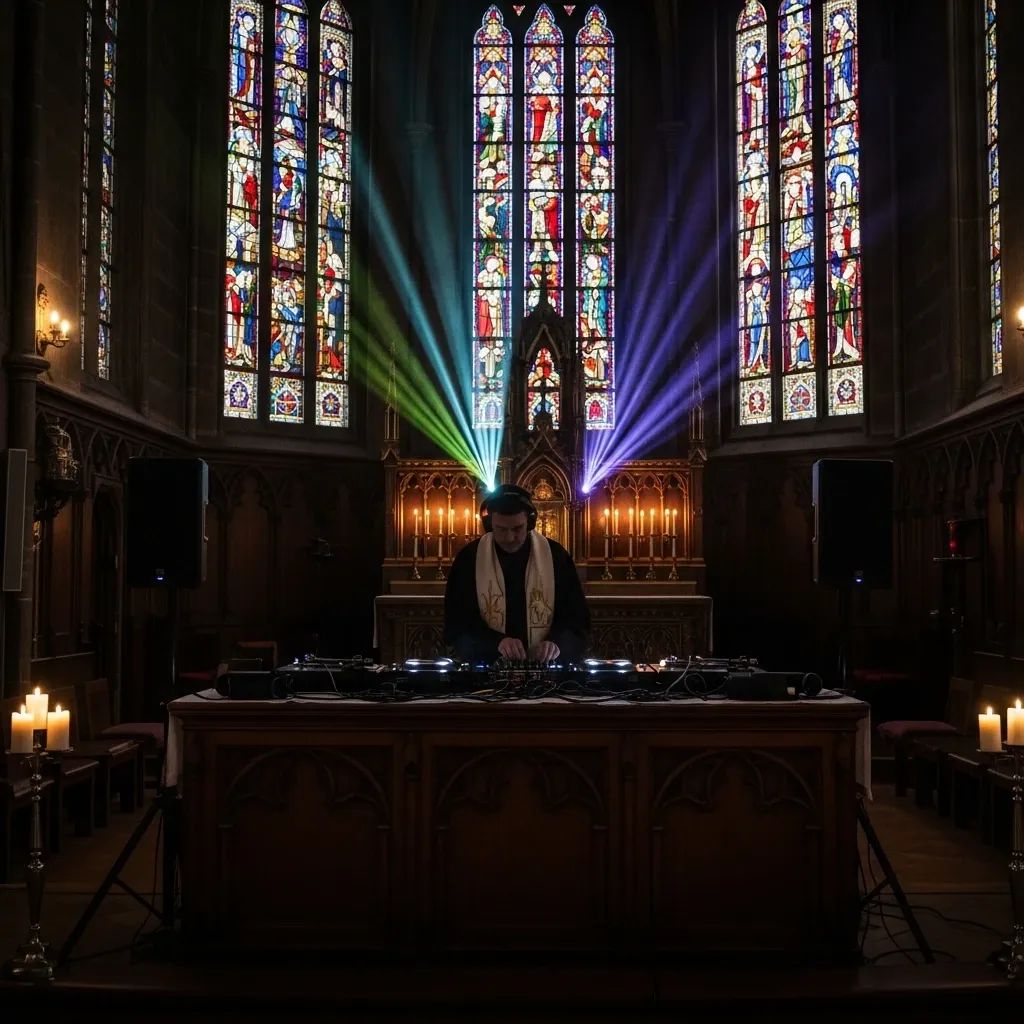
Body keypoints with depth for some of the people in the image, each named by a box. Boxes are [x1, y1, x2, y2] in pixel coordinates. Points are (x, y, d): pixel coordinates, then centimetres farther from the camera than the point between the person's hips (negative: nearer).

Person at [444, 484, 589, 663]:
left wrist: (556, 642, -16)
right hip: (486, 667, -1)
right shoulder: (468, 558, 2)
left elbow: (577, 616, 5)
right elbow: (456, 623, 0)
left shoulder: (556, 556, 4)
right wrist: (497, 642, -18)